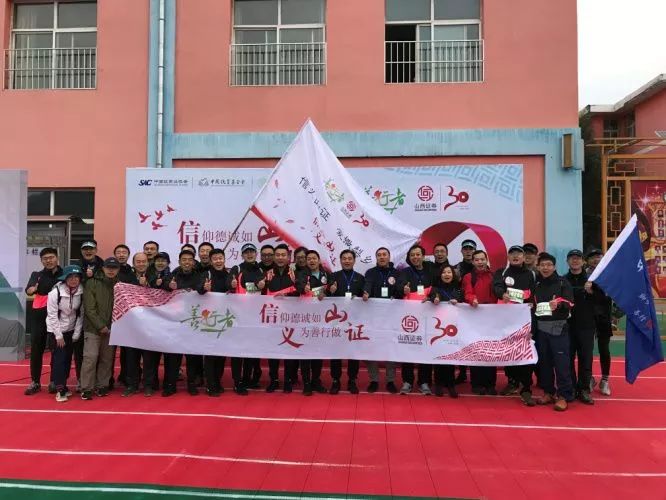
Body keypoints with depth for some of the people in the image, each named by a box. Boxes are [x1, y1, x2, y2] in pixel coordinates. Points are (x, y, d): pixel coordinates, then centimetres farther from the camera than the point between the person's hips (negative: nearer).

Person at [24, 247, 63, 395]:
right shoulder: (37, 275, 4)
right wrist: (33, 289, -39)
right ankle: (35, 382, 15)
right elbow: (28, 291, -13)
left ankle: (54, 382, 14)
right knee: (36, 349, 4)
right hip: (40, 315, 1)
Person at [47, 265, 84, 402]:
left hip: (72, 329, 3)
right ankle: (60, 389, 0)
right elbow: (52, 315, -15)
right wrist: (58, 335, -14)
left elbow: (80, 314, -4)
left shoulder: (81, 292, -11)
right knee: (60, 357, -7)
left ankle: (63, 385, 20)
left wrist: (77, 333, -4)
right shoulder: (55, 292, -19)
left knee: (68, 357, 7)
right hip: (57, 329, -3)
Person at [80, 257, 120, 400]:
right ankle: (86, 388, 3)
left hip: (111, 329, 3)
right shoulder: (92, 283, -3)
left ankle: (102, 386, 20)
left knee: (107, 359, 7)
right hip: (93, 328, -3)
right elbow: (89, 308, -8)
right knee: (90, 357, -7)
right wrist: (101, 325, -12)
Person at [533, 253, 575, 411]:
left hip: (558, 327, -4)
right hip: (541, 327, 4)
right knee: (544, 361, 7)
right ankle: (548, 392, 18)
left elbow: (569, 303, -11)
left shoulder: (563, 282, 0)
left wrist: (558, 303, -33)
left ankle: (563, 396, 1)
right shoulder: (536, 284, 12)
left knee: (561, 361, -6)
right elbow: (532, 306, 14)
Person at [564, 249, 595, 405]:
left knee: (585, 358, 4)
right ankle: (570, 389, 15)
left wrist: (591, 292, -21)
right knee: (568, 358, 4)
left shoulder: (591, 279, 5)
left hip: (586, 326, 1)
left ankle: (584, 390, 15)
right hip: (567, 325, 0)